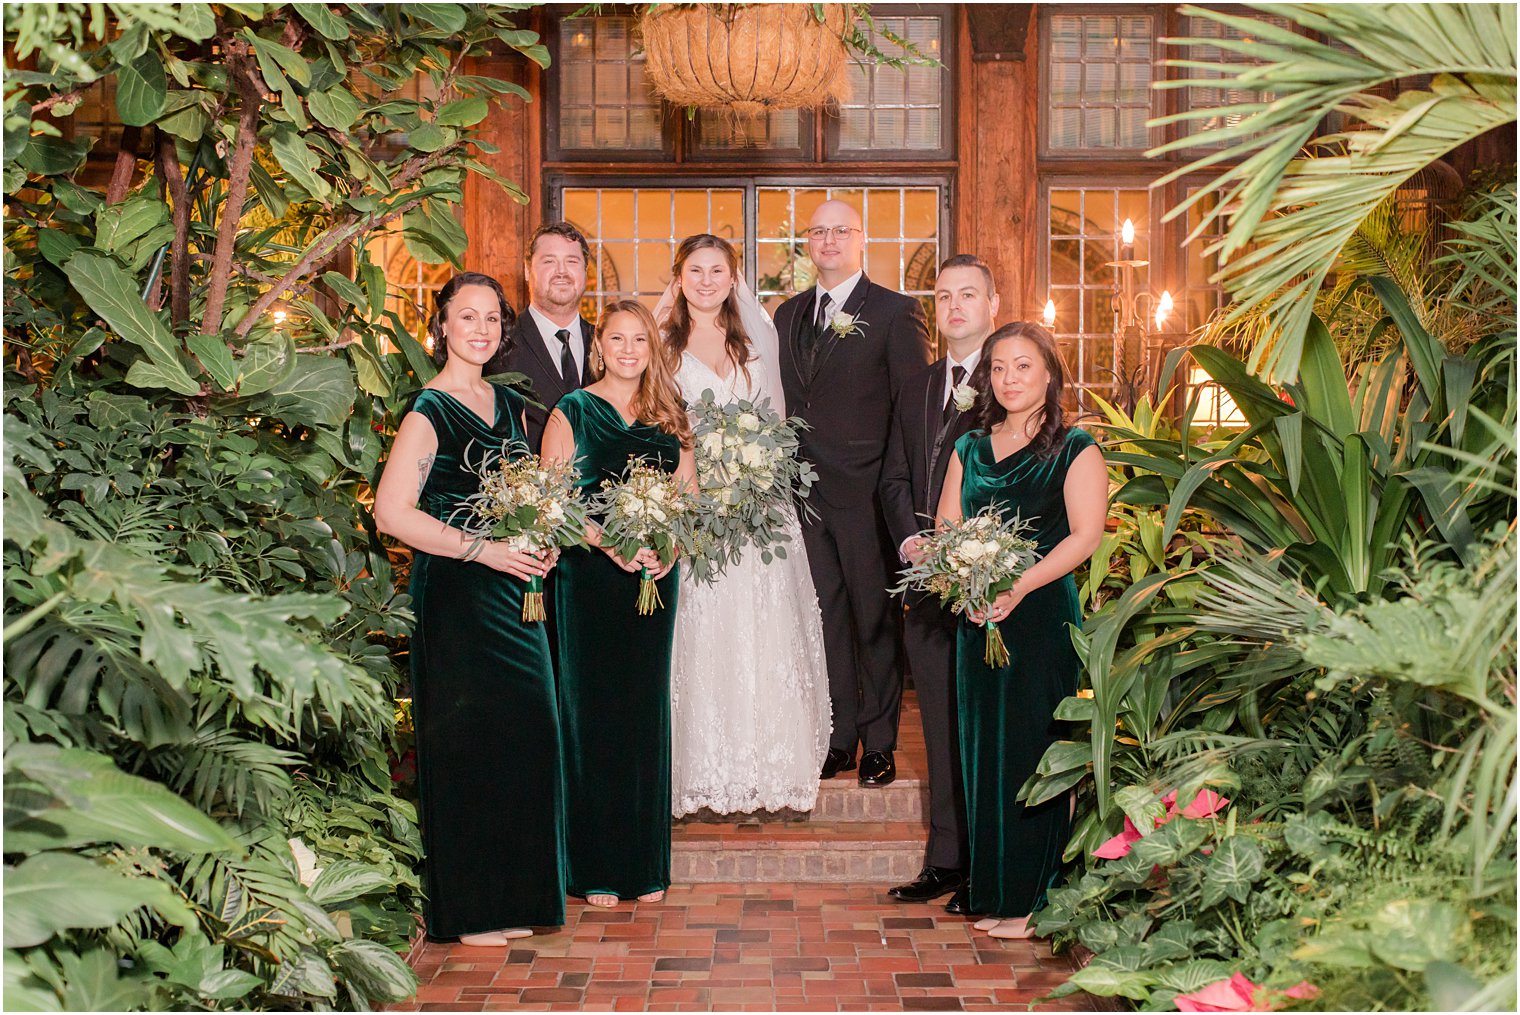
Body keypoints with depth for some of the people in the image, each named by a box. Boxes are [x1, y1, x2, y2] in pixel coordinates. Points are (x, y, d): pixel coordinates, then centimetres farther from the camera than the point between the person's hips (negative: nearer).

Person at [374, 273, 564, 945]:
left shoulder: (508, 404, 15)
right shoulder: (429, 411, -8)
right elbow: (392, 511, -16)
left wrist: (542, 540, 4)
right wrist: (482, 549, -18)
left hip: (514, 588, 7)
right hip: (456, 594, -7)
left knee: (524, 738, 7)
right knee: (467, 743, -3)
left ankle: (512, 897, 20)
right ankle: (468, 909, 8)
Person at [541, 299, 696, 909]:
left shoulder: (667, 416, 11)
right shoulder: (571, 412, 0)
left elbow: (689, 492, 12)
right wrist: (608, 541, -19)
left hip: (654, 577, 3)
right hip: (589, 577, -3)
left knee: (646, 710, 7)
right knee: (592, 712, 0)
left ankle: (646, 864, 17)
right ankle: (596, 868, 9)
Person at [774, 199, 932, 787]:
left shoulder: (895, 312, -2)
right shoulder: (788, 315, 15)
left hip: (866, 490, -5)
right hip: (805, 490, 5)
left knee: (874, 618, 3)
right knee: (826, 614, 11)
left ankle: (879, 744, 15)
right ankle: (838, 738, 21)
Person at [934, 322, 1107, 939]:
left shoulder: (1075, 450, -1)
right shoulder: (970, 450, 15)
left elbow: (1086, 535, -10)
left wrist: (1019, 586, -20)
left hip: (1043, 617, -5)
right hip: (978, 618, 5)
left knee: (1034, 750, -3)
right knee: (982, 750, 7)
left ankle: (1035, 898, 7)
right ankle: (992, 894, 17)